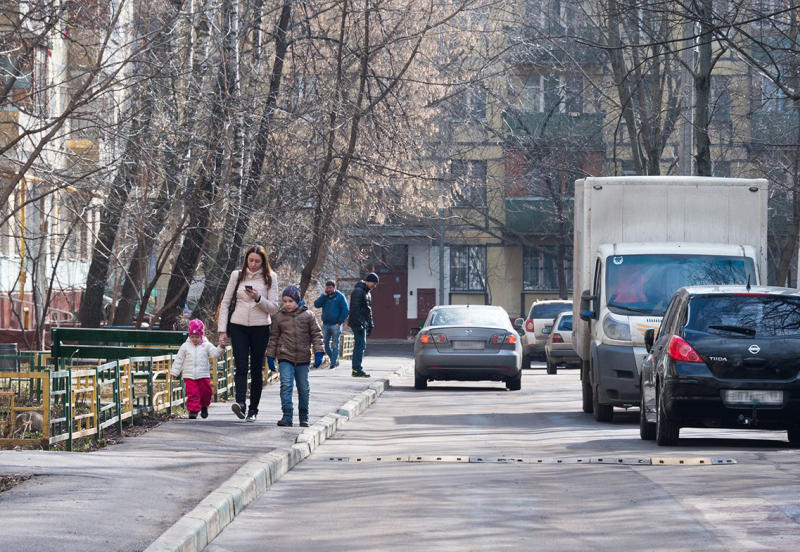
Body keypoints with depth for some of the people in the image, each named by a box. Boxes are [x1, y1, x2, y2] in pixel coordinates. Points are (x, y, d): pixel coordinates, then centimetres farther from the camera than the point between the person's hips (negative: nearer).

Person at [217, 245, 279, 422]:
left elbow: (274, 308, 1)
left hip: (260, 328, 0)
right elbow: (225, 303, 8)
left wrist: (258, 298, -17)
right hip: (238, 327, 0)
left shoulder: (269, 278, 3)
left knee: (256, 370, 4)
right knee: (241, 366, -14)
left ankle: (253, 410, 11)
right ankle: (240, 403, -29)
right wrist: (222, 330, 1)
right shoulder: (237, 275, 6)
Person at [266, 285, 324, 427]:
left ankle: (304, 417, 22)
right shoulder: (279, 317, 4)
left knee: (303, 388, 8)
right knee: (286, 385, -15)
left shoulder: (308, 315, 1)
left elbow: (316, 334, 4)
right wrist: (270, 355, 7)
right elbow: (274, 337, 10)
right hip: (285, 357, 0)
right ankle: (287, 416, -15)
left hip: (303, 358, 1)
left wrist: (318, 352, -5)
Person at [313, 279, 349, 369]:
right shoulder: (324, 296, 11)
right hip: (325, 325, 5)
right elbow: (316, 304, -4)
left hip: (335, 325, -5)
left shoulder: (340, 296, -2)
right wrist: (324, 295, -10)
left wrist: (339, 322, -11)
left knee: (335, 345, -3)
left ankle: (333, 362, 1)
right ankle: (335, 359, 20)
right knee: (325, 344, 5)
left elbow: (346, 310, -5)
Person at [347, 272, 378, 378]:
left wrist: (370, 325, 22)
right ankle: (357, 370, -11)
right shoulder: (358, 291, -13)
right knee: (361, 345, -11)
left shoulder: (367, 292, 19)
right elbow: (355, 309, -19)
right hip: (358, 323, -10)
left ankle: (356, 370, 13)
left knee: (359, 346, 10)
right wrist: (359, 324, -22)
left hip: (363, 323, 10)